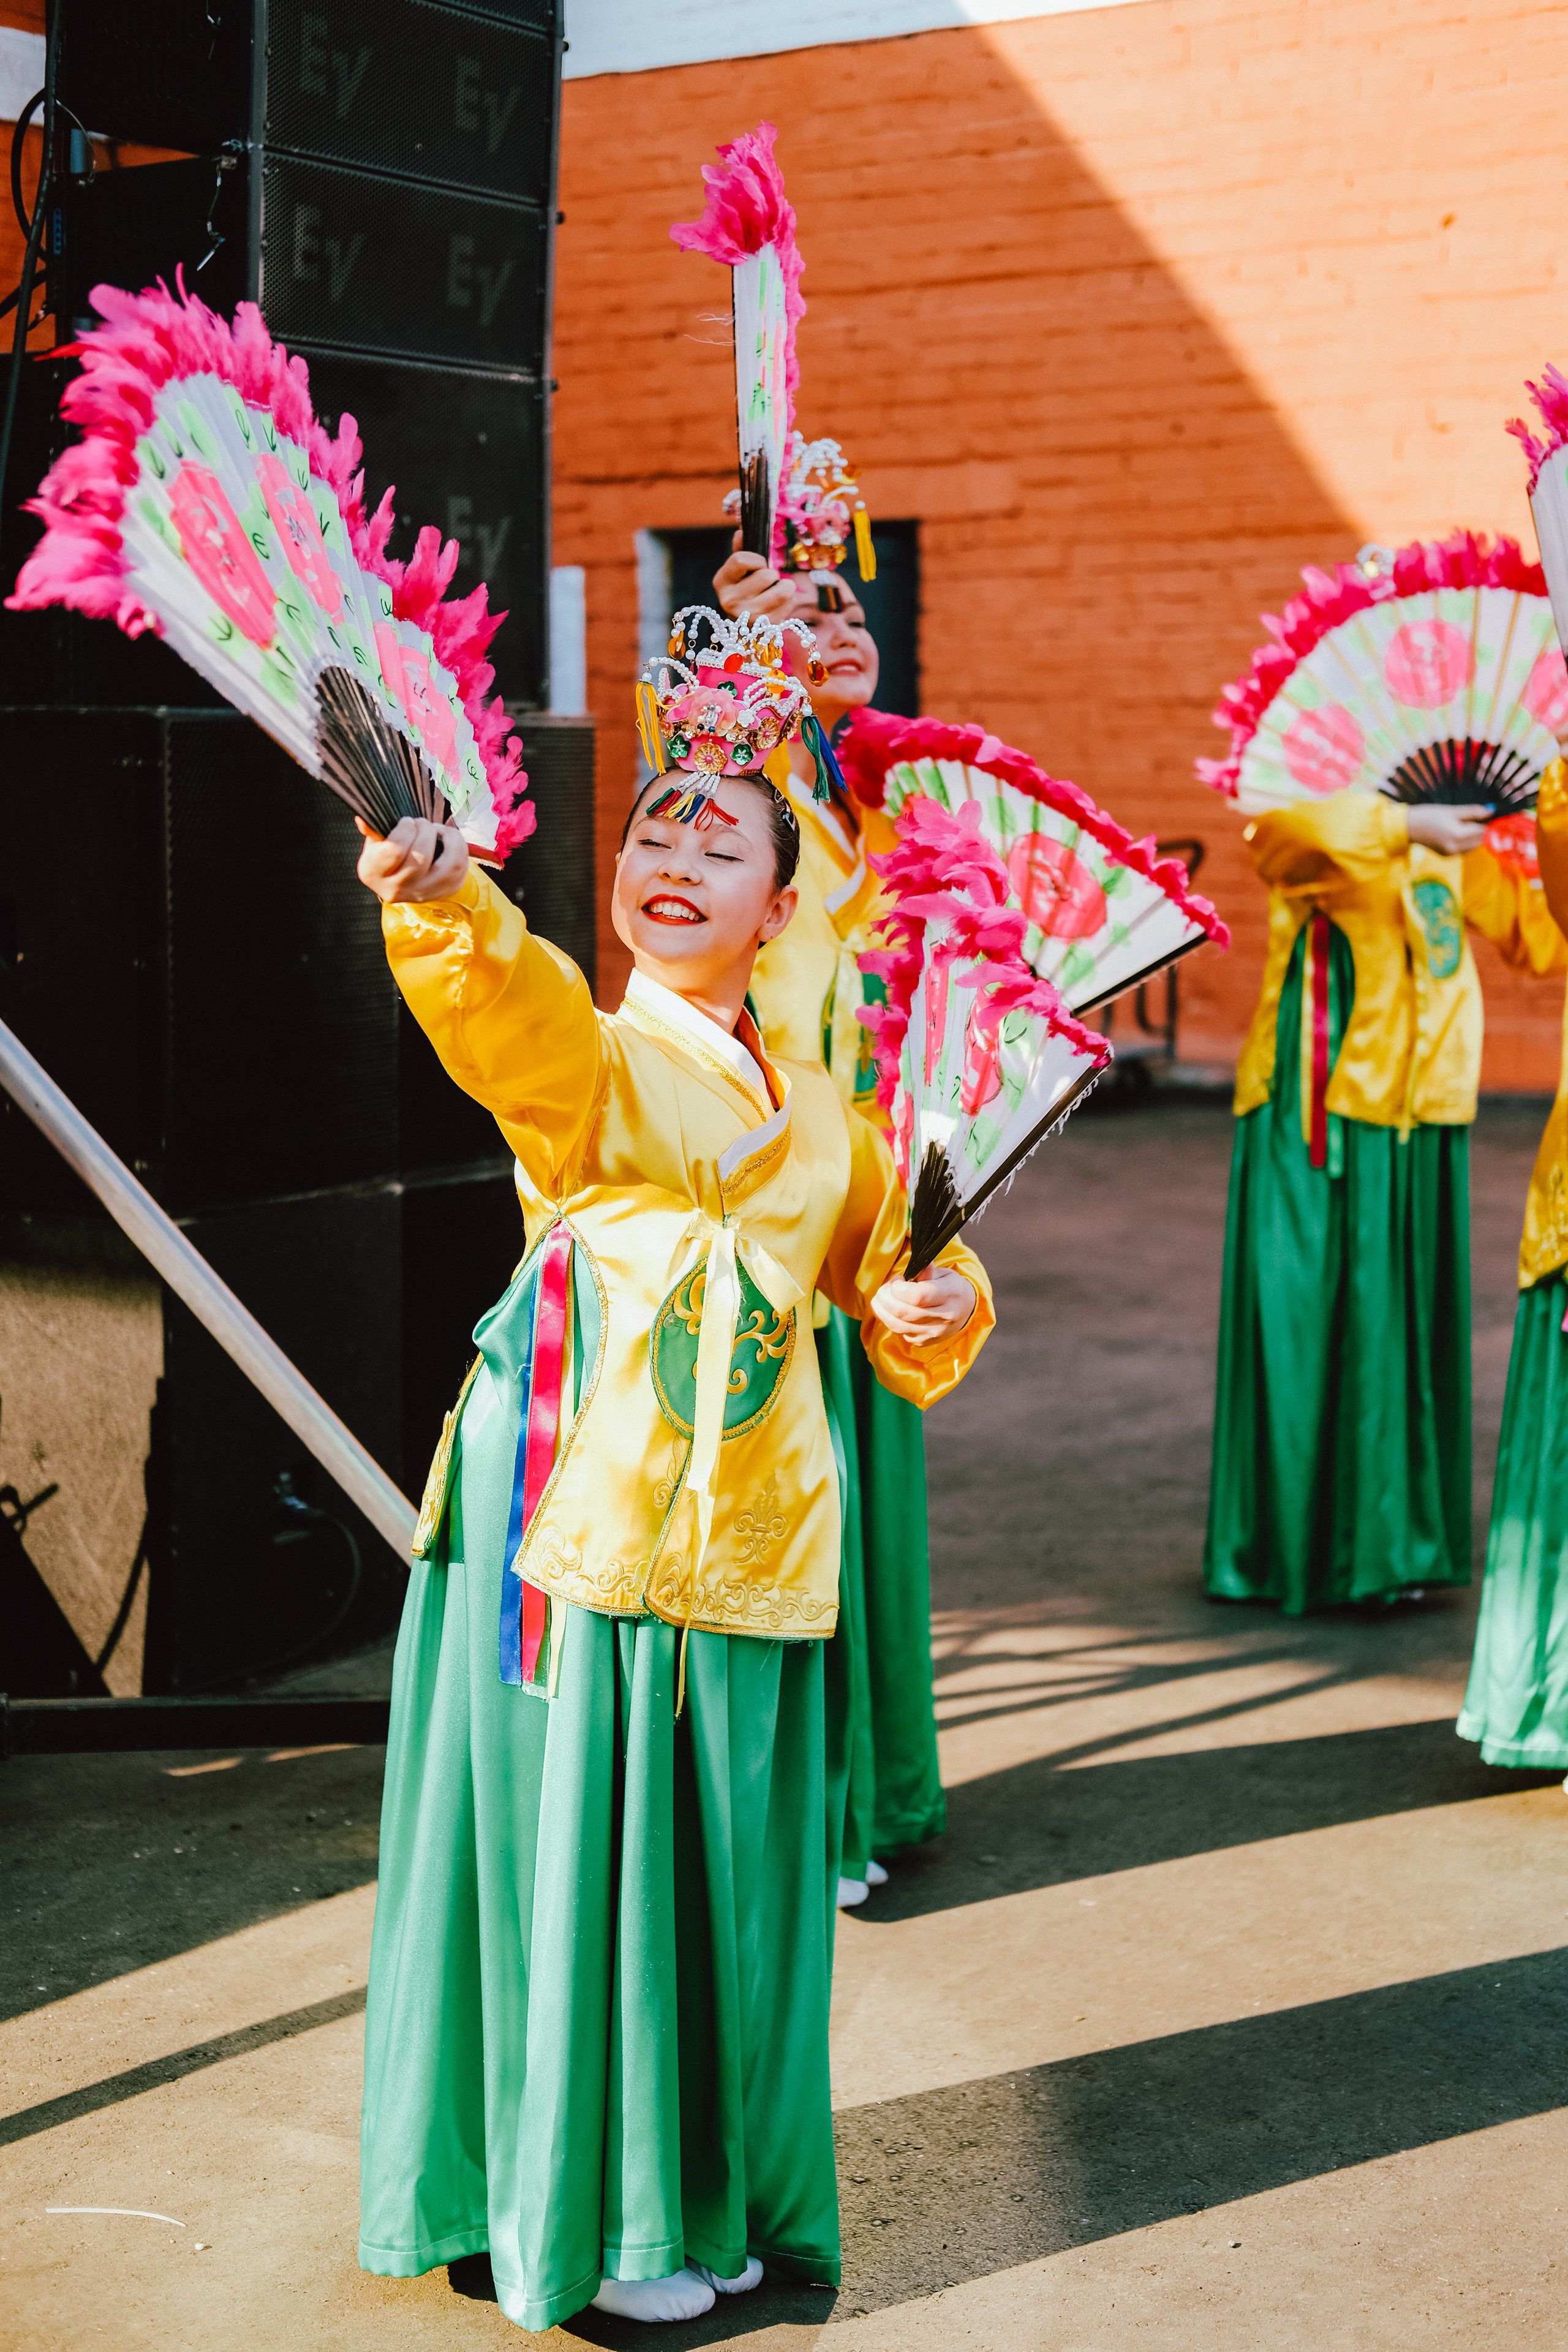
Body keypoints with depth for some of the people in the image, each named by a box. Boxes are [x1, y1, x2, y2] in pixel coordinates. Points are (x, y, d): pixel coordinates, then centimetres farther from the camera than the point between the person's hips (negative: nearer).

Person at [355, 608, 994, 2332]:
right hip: (581, 1530, -5)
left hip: (748, 1558, 5)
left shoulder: (821, 1117, 13)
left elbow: (893, 1284, 27)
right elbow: (506, 1006, -30)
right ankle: (594, 2225, 20)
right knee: (585, 1867, 2)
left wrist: (938, 1306, 3)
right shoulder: (579, 1058, -5)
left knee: (727, 1879, 13)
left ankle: (714, 2196, 32)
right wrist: (443, 902, -51)